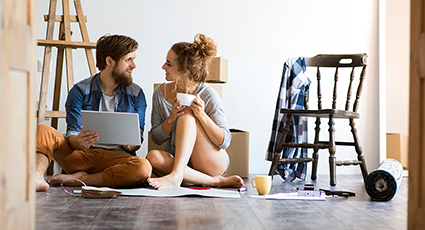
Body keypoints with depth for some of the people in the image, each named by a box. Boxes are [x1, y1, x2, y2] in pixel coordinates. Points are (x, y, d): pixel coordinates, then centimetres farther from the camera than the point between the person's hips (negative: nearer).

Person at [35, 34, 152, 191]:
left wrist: (131, 144, -19)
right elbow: (72, 134, -3)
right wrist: (78, 142, -29)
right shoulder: (80, 91, 3)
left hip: (116, 157, 0)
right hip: (81, 155, 0)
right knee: (43, 130, -20)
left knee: (143, 168, -35)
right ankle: (36, 177, -44)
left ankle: (81, 178, -24)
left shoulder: (136, 94, 9)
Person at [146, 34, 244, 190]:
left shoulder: (208, 96, -11)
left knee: (187, 114, -26)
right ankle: (216, 181, -29)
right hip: (177, 161, 4)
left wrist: (202, 115, -27)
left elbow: (224, 142, -12)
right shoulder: (160, 93, 2)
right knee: (153, 157, -32)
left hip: (213, 163, -4)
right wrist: (171, 119, -16)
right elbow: (156, 138, 5)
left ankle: (176, 176, -41)